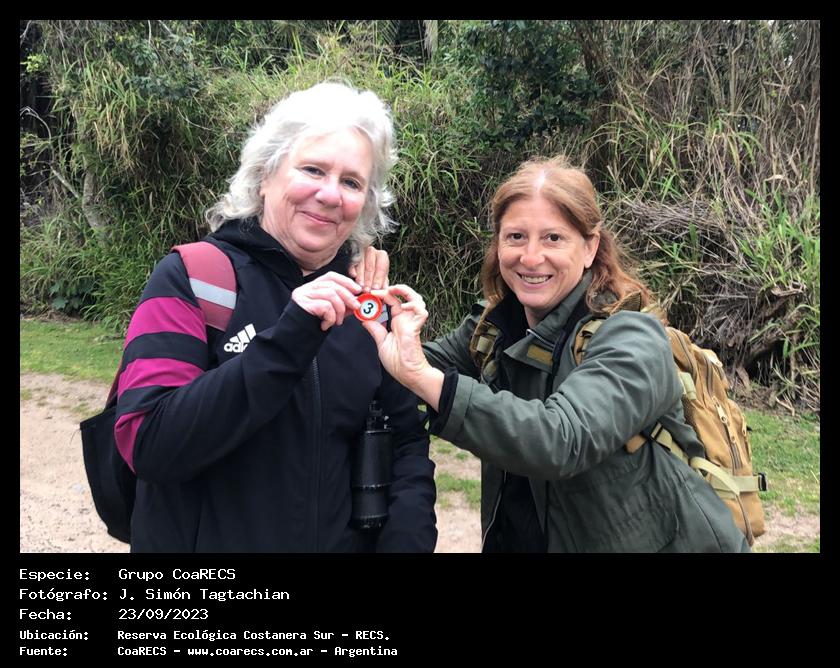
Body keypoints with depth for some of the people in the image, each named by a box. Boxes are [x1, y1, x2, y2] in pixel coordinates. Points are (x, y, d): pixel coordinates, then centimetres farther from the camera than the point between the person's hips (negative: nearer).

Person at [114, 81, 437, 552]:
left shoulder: (364, 305, -2)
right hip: (203, 540, -3)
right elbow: (146, 444, -23)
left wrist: (406, 538, -17)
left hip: (347, 542, 4)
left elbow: (406, 442, 0)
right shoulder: (190, 278, -14)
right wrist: (283, 344, -32)